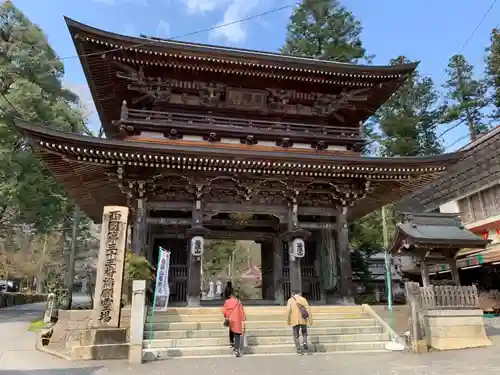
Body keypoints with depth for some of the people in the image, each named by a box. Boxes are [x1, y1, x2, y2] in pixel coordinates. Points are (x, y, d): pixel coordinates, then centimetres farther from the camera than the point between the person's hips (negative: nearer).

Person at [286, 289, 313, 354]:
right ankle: (304, 343, 2)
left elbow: (288, 310, -8)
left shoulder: (290, 300, 2)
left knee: (296, 335, 12)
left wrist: (288, 321, 0)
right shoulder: (303, 299, 6)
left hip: (295, 320, -2)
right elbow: (308, 310, -2)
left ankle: (299, 349, 7)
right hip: (303, 320, 2)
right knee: (304, 332, 23)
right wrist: (310, 320, -1)